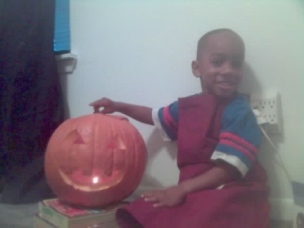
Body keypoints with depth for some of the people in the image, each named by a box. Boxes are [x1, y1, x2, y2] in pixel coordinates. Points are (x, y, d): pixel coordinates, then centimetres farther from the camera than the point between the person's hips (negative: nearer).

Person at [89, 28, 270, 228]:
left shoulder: (239, 112, -14)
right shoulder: (187, 106, 8)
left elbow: (229, 168, -19)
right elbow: (156, 116, 28)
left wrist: (182, 188, -23)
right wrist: (117, 106, 20)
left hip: (232, 194, -6)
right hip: (195, 191, 6)